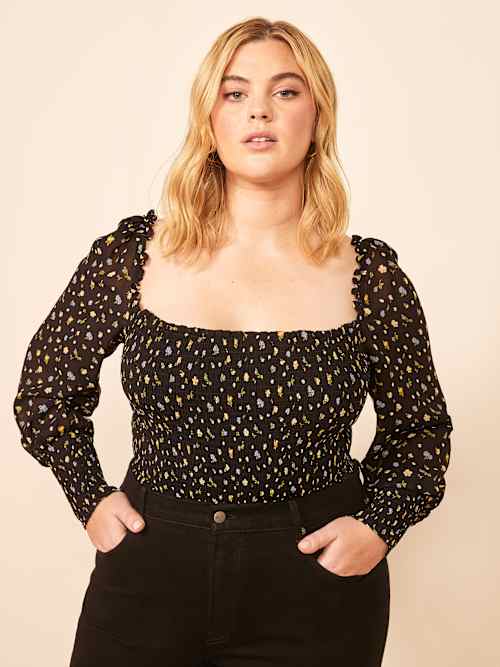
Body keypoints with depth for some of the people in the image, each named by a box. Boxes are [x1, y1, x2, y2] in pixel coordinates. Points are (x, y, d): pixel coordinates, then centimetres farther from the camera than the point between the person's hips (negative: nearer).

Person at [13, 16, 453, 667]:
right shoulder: (132, 253, -6)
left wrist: (380, 524, -6)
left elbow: (420, 427, 8)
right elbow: (46, 388, 8)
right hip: (150, 568, 1)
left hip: (318, 578, 1)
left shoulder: (371, 274, -6)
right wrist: (91, 497, 1)